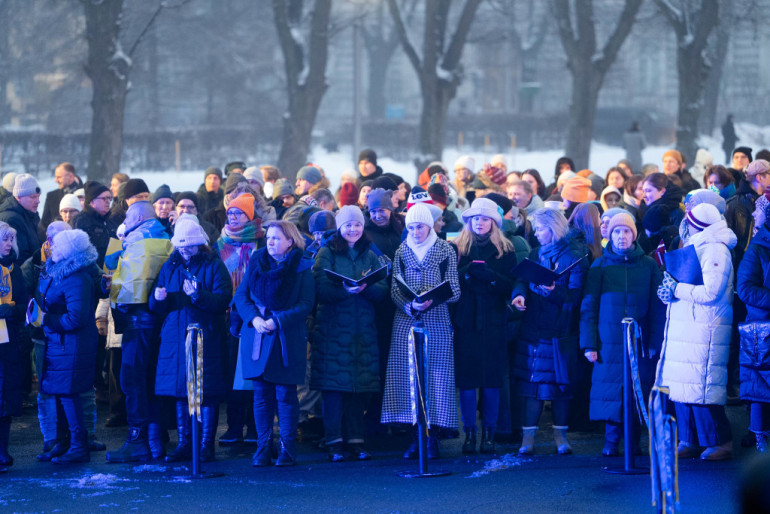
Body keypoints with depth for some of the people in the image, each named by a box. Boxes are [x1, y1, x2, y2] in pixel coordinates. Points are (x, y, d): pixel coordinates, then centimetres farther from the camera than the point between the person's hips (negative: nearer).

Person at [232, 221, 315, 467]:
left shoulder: (302, 269, -1)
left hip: (287, 340, -3)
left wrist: (277, 321, -16)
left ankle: (287, 449, 3)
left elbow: (305, 305, -7)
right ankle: (263, 449, 8)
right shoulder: (256, 263, 10)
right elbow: (241, 296, 7)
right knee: (261, 394, 4)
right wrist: (254, 318, -11)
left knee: (285, 395, -2)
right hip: (257, 339, 3)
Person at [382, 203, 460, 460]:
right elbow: (395, 290, 5)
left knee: (436, 377, -4)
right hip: (406, 323, 2)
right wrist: (410, 305, -15)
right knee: (408, 378, -1)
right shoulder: (401, 253, 10)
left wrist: (431, 300, -20)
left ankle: (432, 438, 0)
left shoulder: (446, 251, 3)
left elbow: (454, 291, -2)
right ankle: (415, 437, 4)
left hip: (437, 324, -2)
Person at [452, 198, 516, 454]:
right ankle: (469, 434, 4)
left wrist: (484, 273, -13)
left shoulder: (505, 251, 8)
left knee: (492, 379, -1)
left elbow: (510, 286, -1)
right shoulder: (456, 248, 9)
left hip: (493, 323, 0)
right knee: (466, 378, -3)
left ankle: (489, 434, 6)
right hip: (465, 322, 0)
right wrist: (468, 270, -16)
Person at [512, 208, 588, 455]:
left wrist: (555, 291, -28)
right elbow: (523, 280, 6)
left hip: (561, 330, -4)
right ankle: (528, 437, 1)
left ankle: (560, 435, 13)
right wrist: (520, 294, -15)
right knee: (532, 381, -1)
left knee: (560, 382, 3)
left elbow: (576, 296, -11)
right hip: (533, 328, 4)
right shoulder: (536, 254, 13)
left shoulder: (574, 256, -5)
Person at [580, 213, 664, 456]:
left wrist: (655, 343, -4)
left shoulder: (648, 266, 7)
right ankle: (611, 441, 2)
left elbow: (658, 307, 5)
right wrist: (589, 343, -3)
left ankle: (635, 440, 9)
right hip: (609, 342, 0)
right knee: (610, 390, -5)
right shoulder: (600, 266, 8)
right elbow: (588, 307, 5)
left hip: (640, 341, 0)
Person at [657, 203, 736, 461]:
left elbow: (710, 292, -20)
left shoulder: (715, 251, -11)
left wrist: (676, 289, -11)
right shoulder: (696, 246, 20)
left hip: (704, 331, -10)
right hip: (685, 329, 10)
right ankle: (689, 441, 14)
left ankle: (720, 442, -3)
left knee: (701, 389, -10)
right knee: (682, 386, 8)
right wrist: (670, 288, 5)